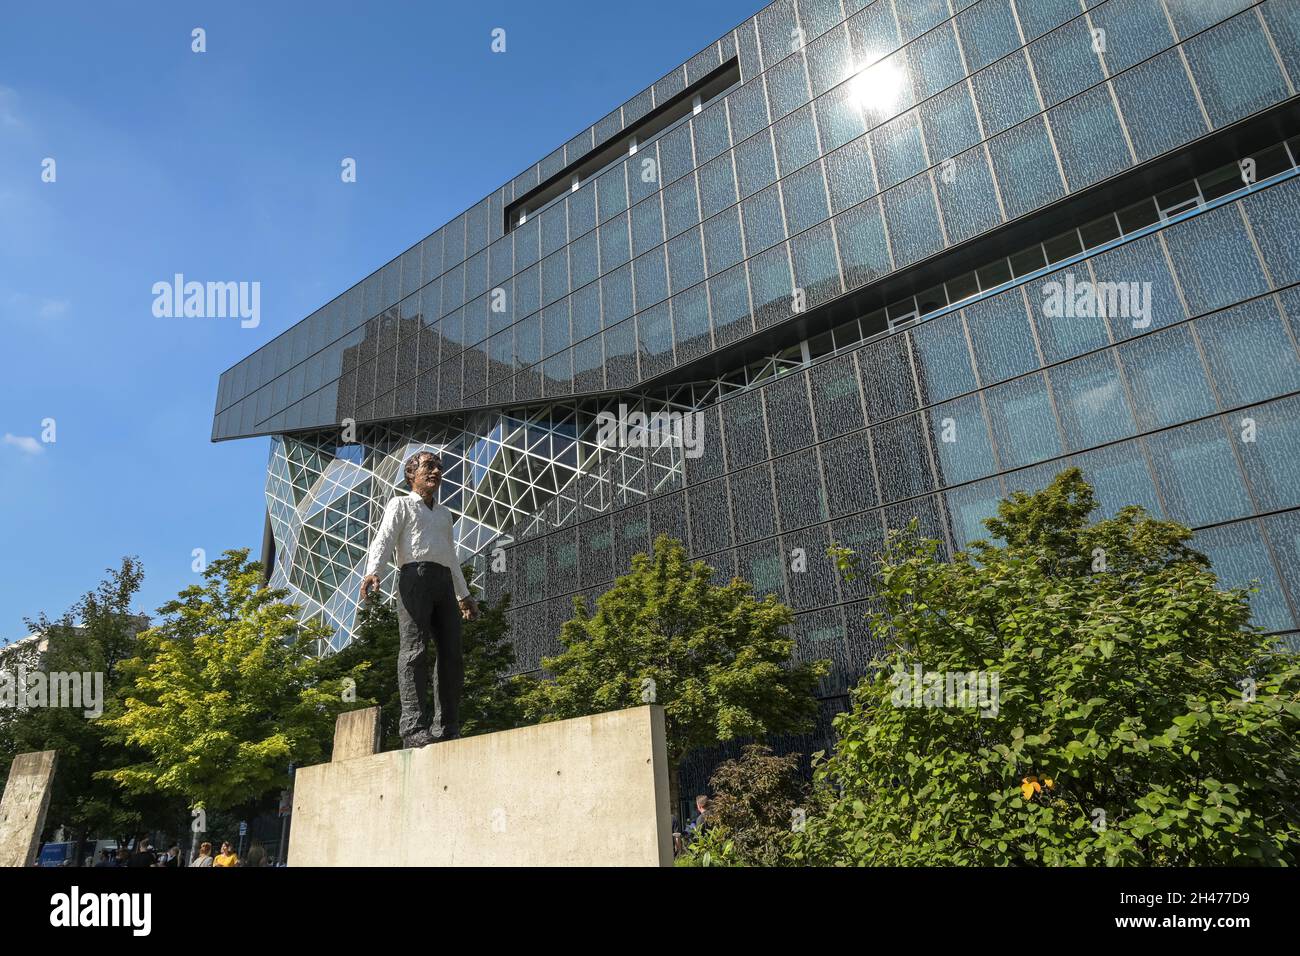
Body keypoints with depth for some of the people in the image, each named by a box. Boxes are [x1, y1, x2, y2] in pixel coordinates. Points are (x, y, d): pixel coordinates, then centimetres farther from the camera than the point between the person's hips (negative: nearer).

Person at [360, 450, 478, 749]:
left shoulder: (445, 514, 33)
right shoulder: (401, 504, 14)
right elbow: (384, 540, -2)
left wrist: (464, 595, 32)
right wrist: (372, 572, -20)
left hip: (444, 583, 6)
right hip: (415, 577, -6)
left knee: (452, 654, -3)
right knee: (415, 649, -16)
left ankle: (447, 730, -1)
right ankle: (414, 728, -21)